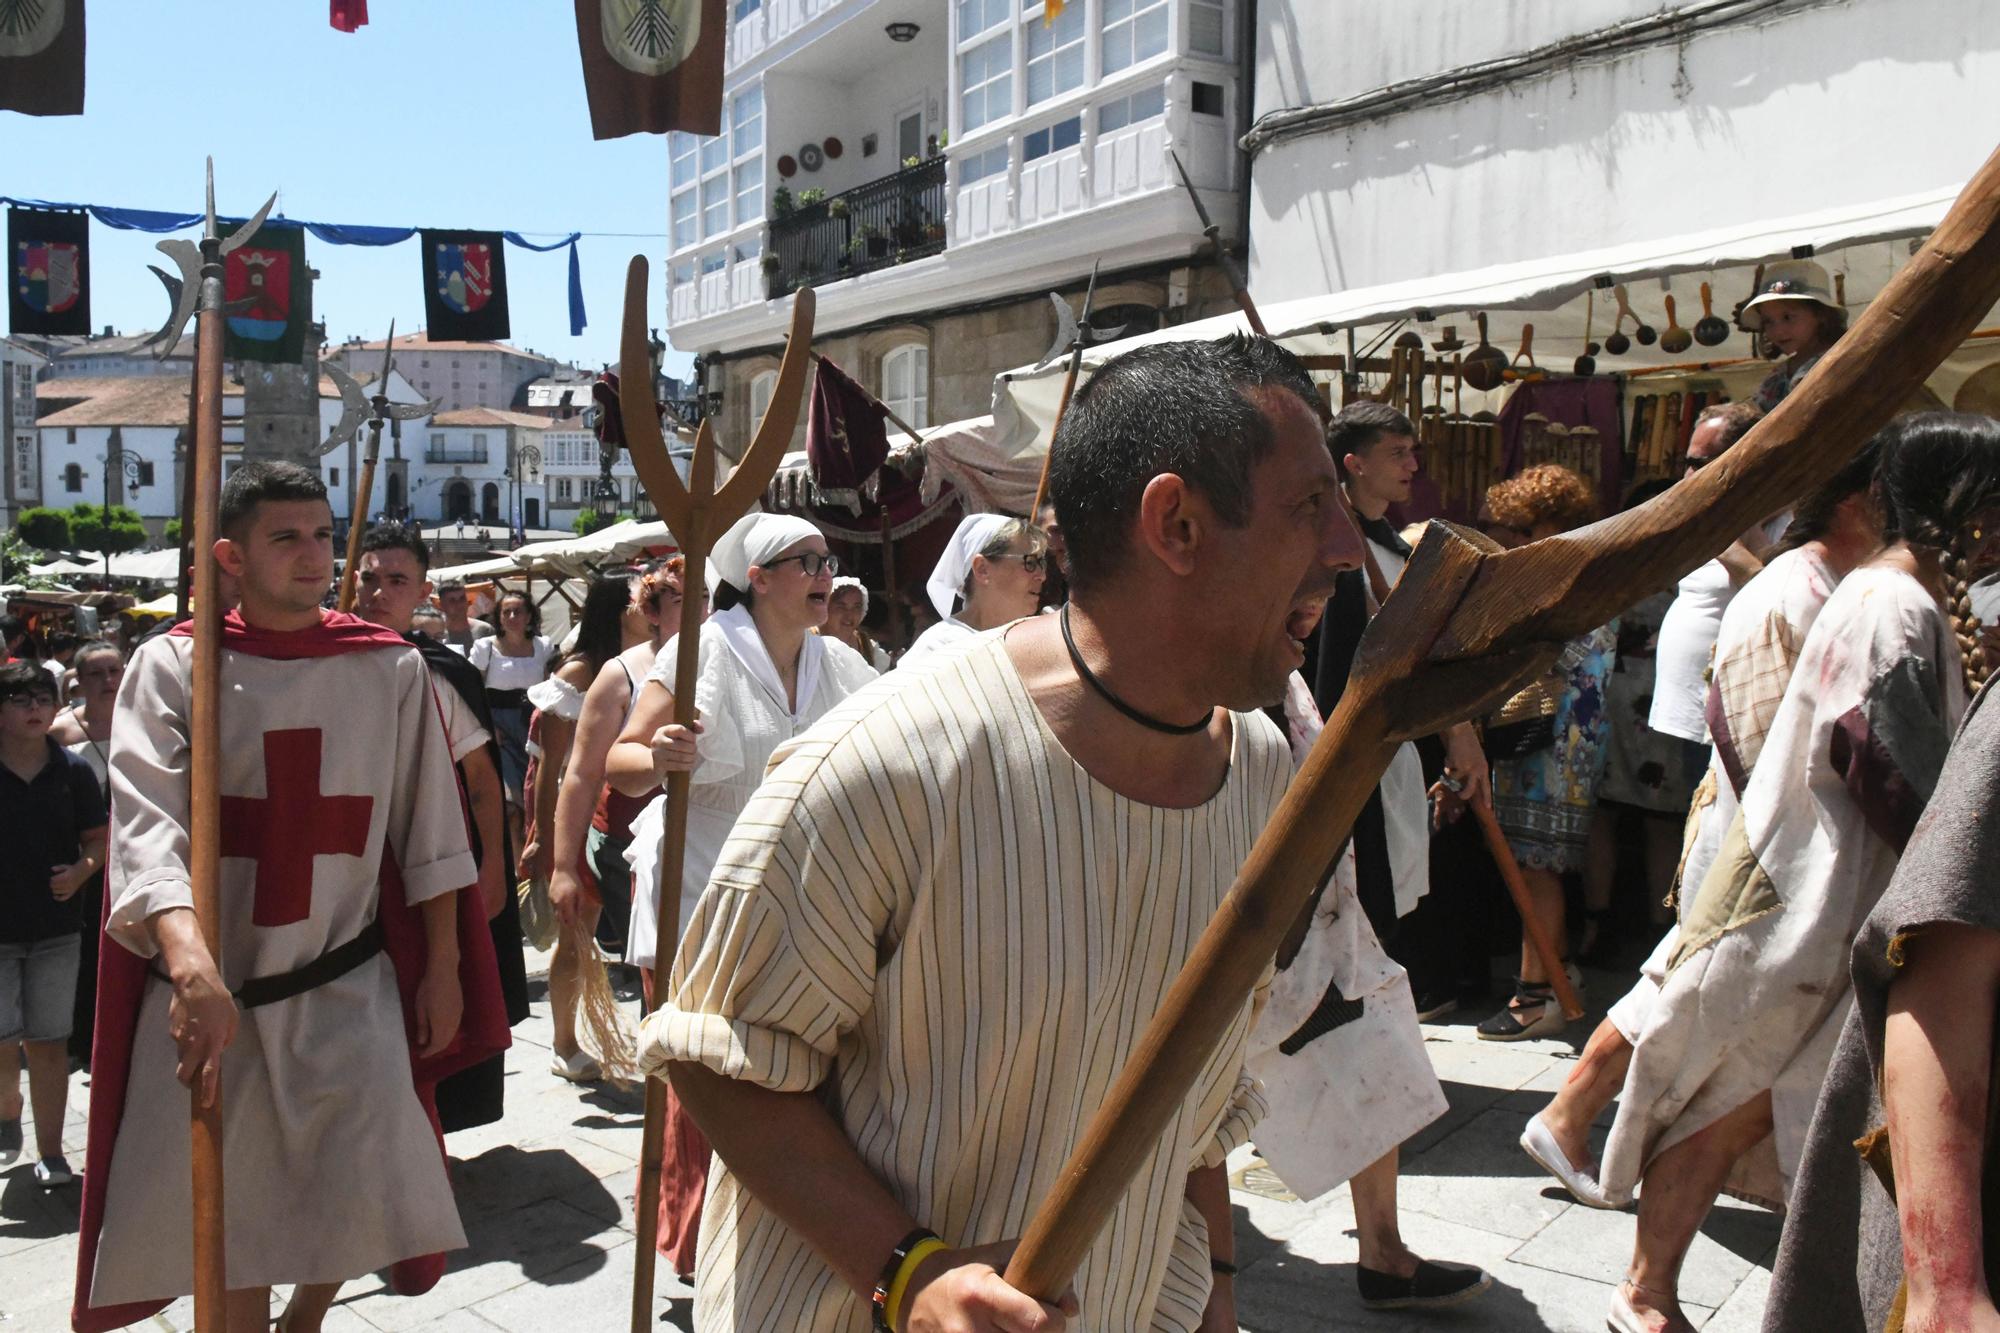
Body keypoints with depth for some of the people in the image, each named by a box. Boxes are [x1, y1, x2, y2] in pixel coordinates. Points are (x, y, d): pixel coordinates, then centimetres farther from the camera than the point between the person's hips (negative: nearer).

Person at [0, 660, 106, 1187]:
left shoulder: (73, 770, 0)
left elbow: (98, 840, 7)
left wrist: (81, 872, -11)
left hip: (55, 928, 1)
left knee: (47, 1042, 5)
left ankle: (50, 1152, 13)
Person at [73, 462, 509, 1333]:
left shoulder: (391, 669, 1)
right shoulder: (171, 667, -5)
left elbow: (430, 833, 6)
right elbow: (148, 828, -19)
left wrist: (442, 966, 5)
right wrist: (192, 964, -34)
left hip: (347, 989, 1)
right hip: (208, 995, 0)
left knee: (363, 1207, -3)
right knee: (223, 1225, 7)